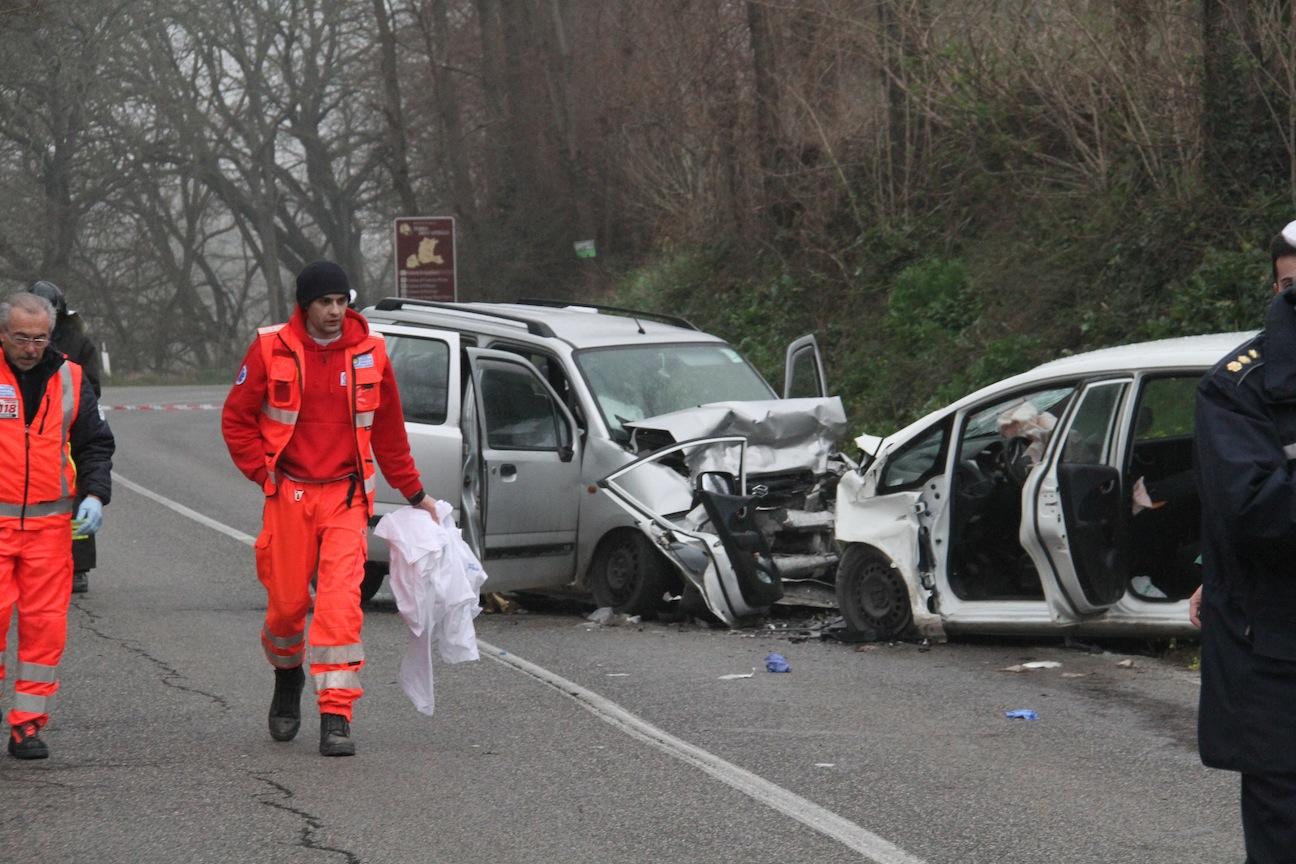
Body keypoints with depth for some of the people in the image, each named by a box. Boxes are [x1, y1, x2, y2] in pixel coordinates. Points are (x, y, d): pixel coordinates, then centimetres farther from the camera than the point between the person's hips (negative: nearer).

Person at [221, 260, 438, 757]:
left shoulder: (369, 352, 2)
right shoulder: (272, 351, -3)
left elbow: (389, 428, 14)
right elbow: (236, 419, 6)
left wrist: (413, 493, 17)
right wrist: (263, 473, -2)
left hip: (346, 497, 0)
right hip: (289, 494, 0)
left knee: (341, 603, -13)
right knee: (287, 601, 6)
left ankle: (336, 717, -12)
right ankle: (287, 676, 38)